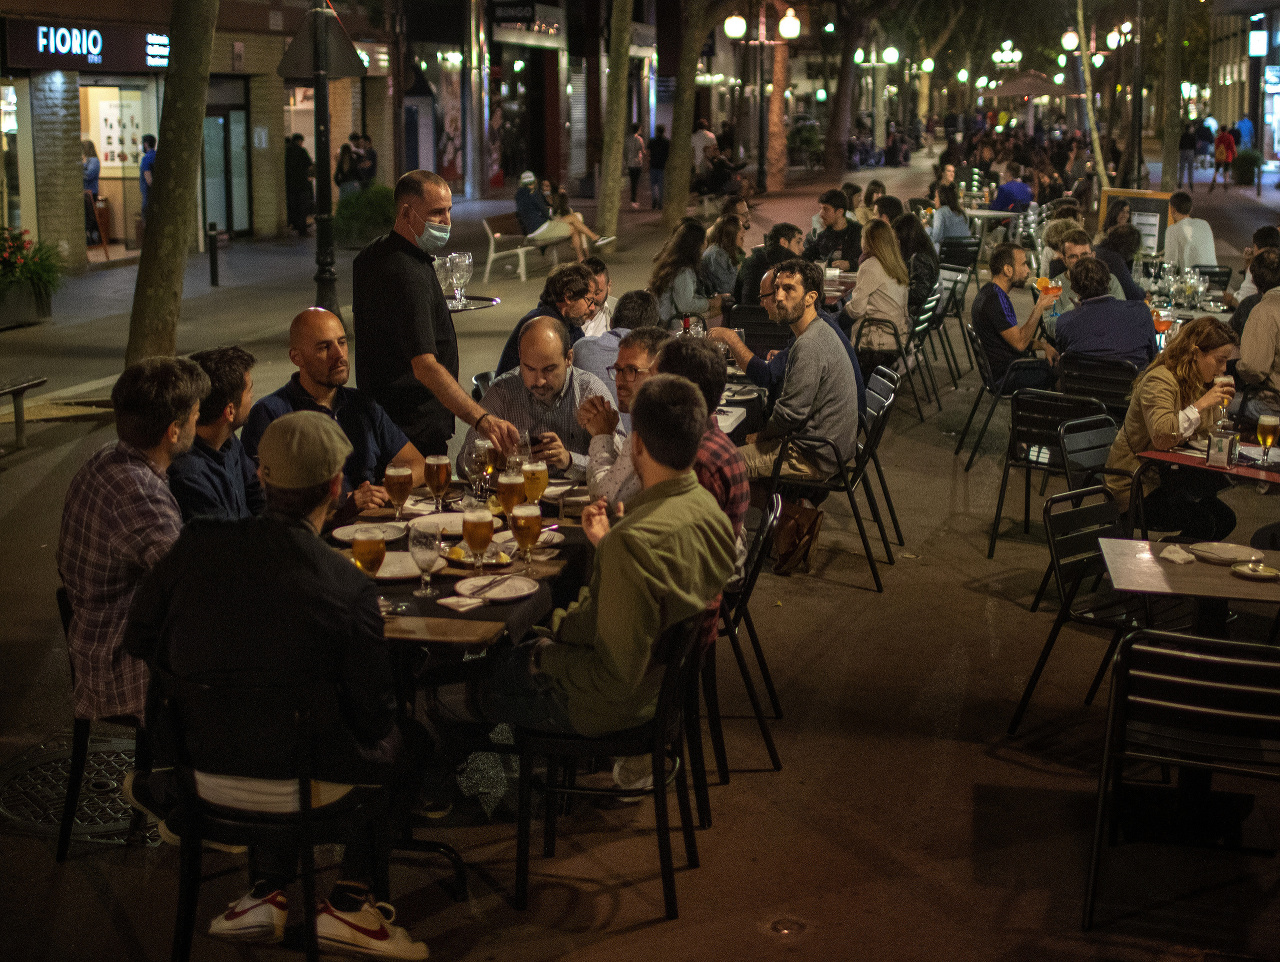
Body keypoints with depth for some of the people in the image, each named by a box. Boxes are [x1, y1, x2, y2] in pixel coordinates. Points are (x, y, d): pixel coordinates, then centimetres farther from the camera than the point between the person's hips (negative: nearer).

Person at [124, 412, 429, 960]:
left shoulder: (196, 546, -11)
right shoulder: (349, 589, -22)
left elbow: (140, 643, 2)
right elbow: (373, 715, -12)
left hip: (199, 769, 4)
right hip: (297, 784, -4)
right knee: (402, 746, 22)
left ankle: (267, 893, 26)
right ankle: (347, 903, 20)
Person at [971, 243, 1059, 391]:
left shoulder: (990, 292, 12)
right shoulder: (995, 300, -22)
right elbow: (1020, 343, -25)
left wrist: (1042, 345, 4)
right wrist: (1039, 308, -19)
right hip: (1007, 377, -10)